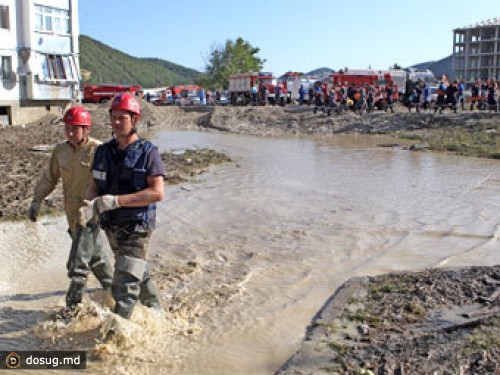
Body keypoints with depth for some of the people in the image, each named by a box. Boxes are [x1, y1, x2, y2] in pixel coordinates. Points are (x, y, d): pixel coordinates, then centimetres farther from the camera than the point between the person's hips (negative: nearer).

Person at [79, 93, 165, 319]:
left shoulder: (148, 152, -12)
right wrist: (90, 206, -17)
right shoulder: (103, 151, 5)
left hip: (137, 227, -6)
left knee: (124, 285, -11)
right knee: (138, 272, 24)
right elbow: (94, 186, 7)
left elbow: (157, 193, -19)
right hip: (111, 226, 6)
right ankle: (154, 308, 44)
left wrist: (115, 201, -24)